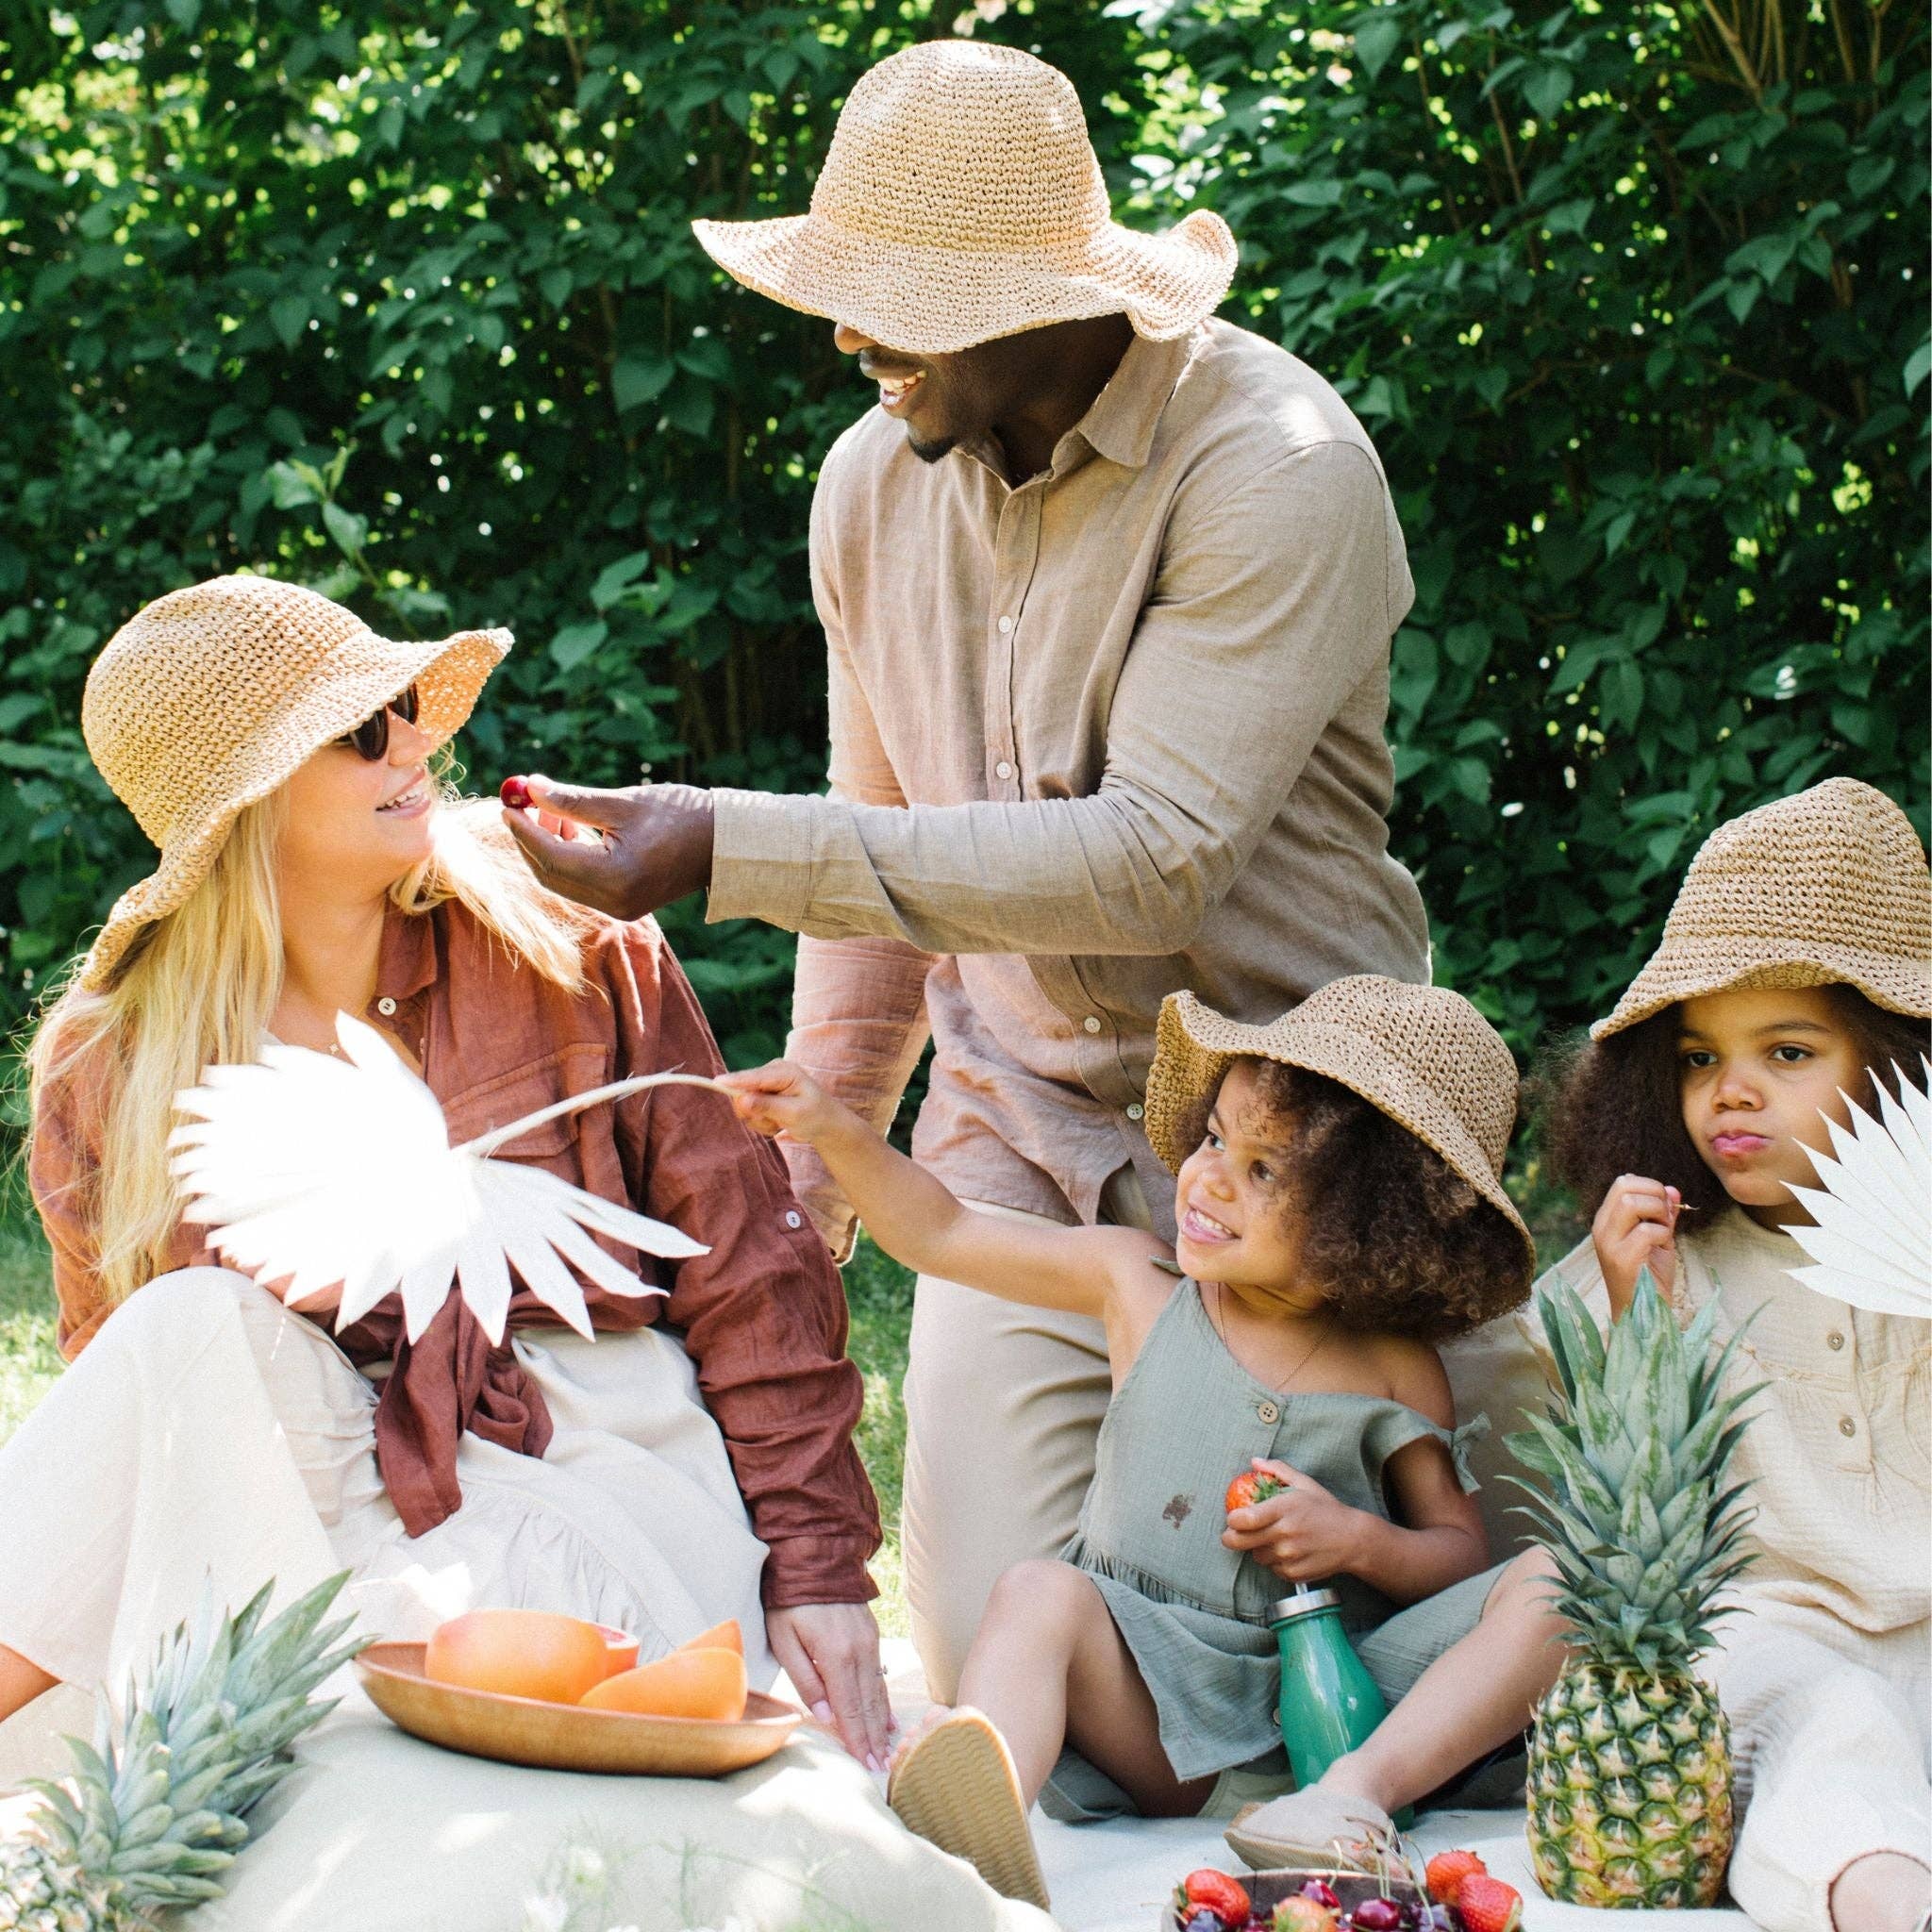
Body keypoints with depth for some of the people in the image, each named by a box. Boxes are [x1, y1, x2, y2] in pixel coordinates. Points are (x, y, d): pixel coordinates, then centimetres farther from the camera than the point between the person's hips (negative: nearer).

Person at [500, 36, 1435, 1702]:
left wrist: (724, 848, -27)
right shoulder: (874, 484, 4)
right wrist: (804, 1197, 18)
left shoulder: (1276, 470, -18)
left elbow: (1149, 860, -26)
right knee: (991, 1655, -8)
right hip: (1017, 1133, 5)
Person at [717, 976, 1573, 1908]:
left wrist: (1360, 1540, -10)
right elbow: (941, 1235, 15)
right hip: (1153, 1708, 0)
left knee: (1550, 1588, -21)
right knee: (1038, 1593, -31)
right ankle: (979, 1826, -61)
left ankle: (1359, 1790, -43)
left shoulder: (1395, 1371, 4)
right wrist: (835, 1131, 2)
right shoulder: (1140, 1283, 8)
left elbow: (1460, 1550, 10)